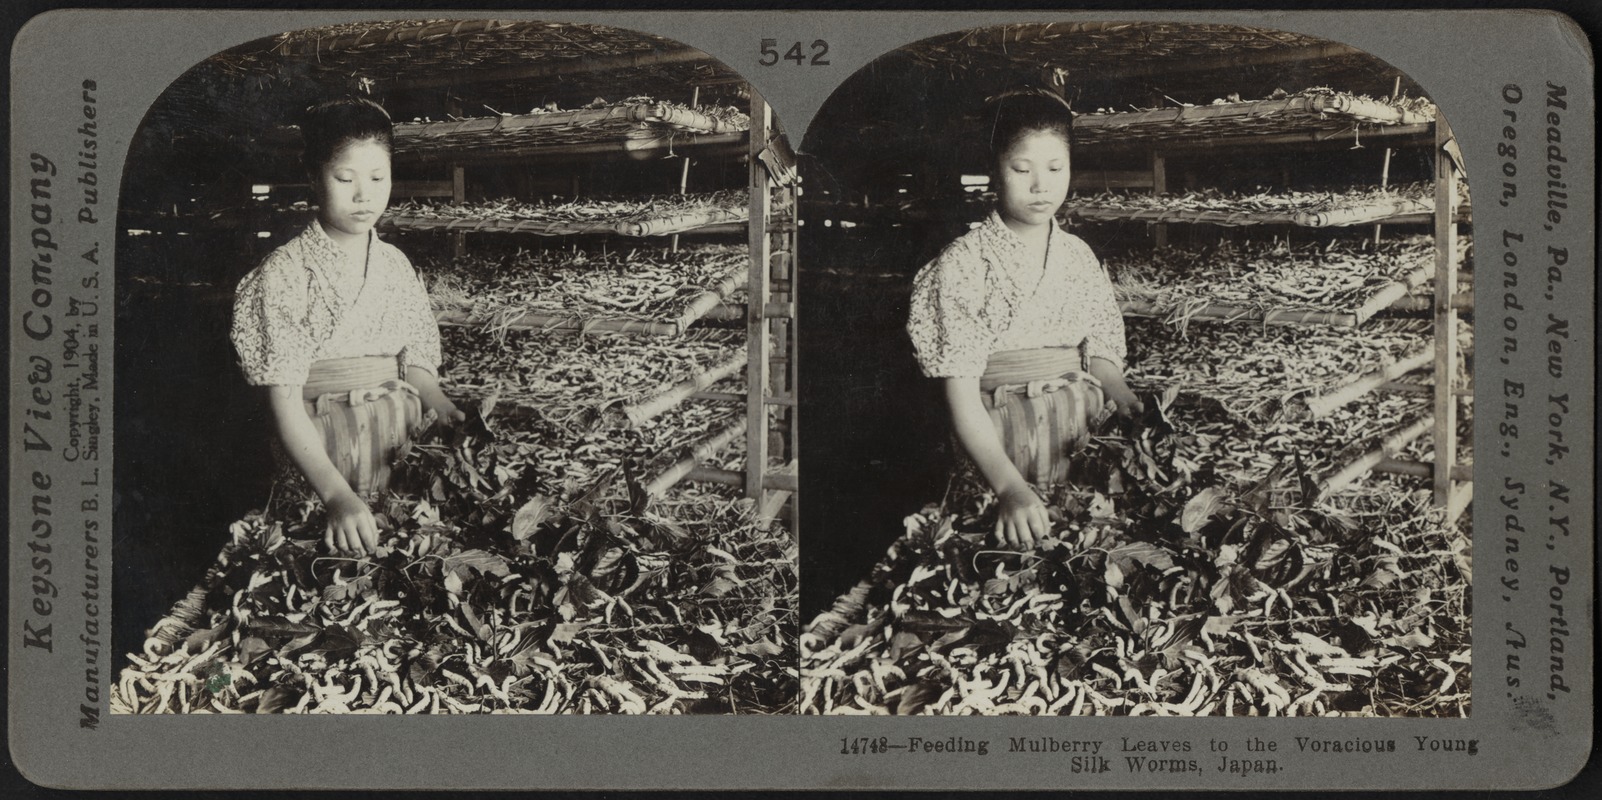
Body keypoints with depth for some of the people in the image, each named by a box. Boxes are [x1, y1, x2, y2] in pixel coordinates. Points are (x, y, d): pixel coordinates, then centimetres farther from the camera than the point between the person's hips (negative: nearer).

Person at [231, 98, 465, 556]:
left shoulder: (396, 266, 13)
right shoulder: (286, 274, -3)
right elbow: (285, 402, -10)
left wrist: (449, 415, -8)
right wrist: (337, 495, -23)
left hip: (406, 449, 6)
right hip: (320, 462, -6)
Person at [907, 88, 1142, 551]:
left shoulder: (1079, 258, 13)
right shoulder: (964, 265, -3)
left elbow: (1101, 360, 15)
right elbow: (962, 398, -11)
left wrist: (1140, 415, -7)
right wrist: (1009, 487, -24)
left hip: (1085, 444, 6)